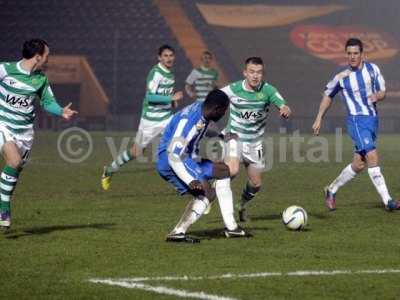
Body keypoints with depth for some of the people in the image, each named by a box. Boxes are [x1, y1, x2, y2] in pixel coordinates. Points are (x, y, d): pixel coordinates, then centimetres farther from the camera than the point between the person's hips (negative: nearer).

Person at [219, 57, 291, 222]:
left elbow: (284, 107, -18)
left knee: (256, 184, 10)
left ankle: (242, 205, 39)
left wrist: (285, 110, -41)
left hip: (255, 142, 3)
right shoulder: (233, 89, -14)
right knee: (233, 170, -29)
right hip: (234, 136, -3)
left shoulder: (268, 90, -12)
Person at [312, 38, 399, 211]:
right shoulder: (341, 76, -3)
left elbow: (382, 92, 7)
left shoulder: (372, 69, 2)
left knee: (359, 164, 8)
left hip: (373, 120, 4)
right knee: (372, 157, -19)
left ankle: (331, 191, 27)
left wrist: (377, 96, -17)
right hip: (357, 120, -4)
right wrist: (319, 119, 12)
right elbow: (328, 96, 12)